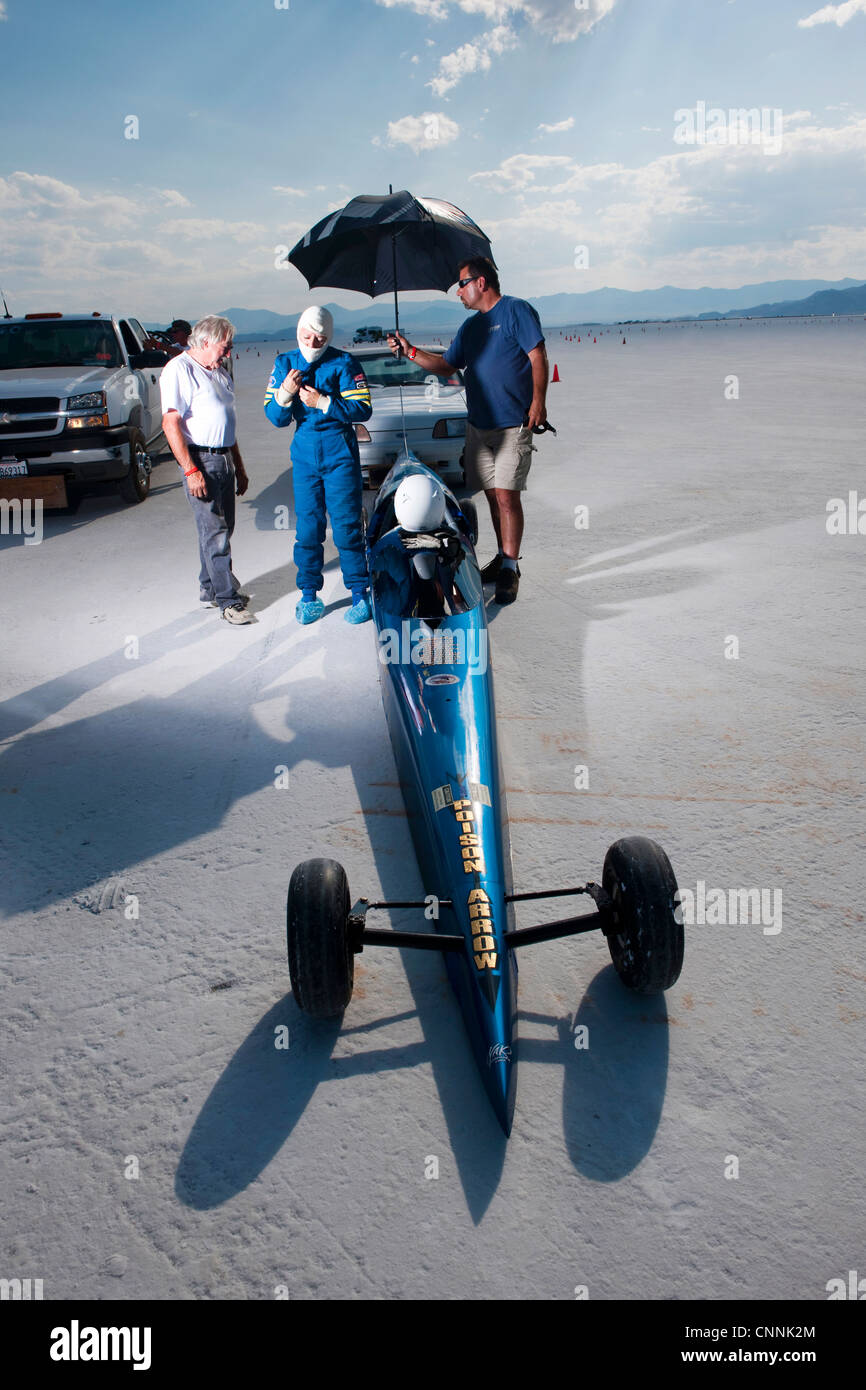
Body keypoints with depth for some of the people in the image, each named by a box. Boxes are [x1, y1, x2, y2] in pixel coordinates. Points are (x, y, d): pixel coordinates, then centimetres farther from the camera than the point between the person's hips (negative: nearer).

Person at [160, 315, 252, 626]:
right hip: (200, 460, -8)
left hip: (224, 459, 9)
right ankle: (228, 600, -4)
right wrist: (190, 470, -23)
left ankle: (210, 588, 25)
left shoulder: (219, 372, 18)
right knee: (215, 533, -7)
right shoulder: (179, 370, -10)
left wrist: (239, 468, 22)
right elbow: (170, 423, -17)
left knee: (221, 528, 13)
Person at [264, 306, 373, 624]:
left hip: (340, 453, -3)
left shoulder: (344, 363, -4)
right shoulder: (284, 364, 6)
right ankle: (309, 596, 16)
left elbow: (362, 409, -11)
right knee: (307, 528, 5)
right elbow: (276, 418, 4)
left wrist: (323, 402, -19)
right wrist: (285, 393, -15)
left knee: (346, 526, -3)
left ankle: (359, 594, 8)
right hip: (304, 454, 3)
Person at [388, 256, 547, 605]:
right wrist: (410, 351, 16)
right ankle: (504, 559, 21)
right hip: (478, 425, 7)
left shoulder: (516, 310, -3)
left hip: (513, 425, -7)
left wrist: (538, 400, -19)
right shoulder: (471, 326, 20)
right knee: (493, 496, 10)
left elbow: (538, 357, -10)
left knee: (506, 496, -12)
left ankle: (510, 570, -7)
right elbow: (446, 365, 26)